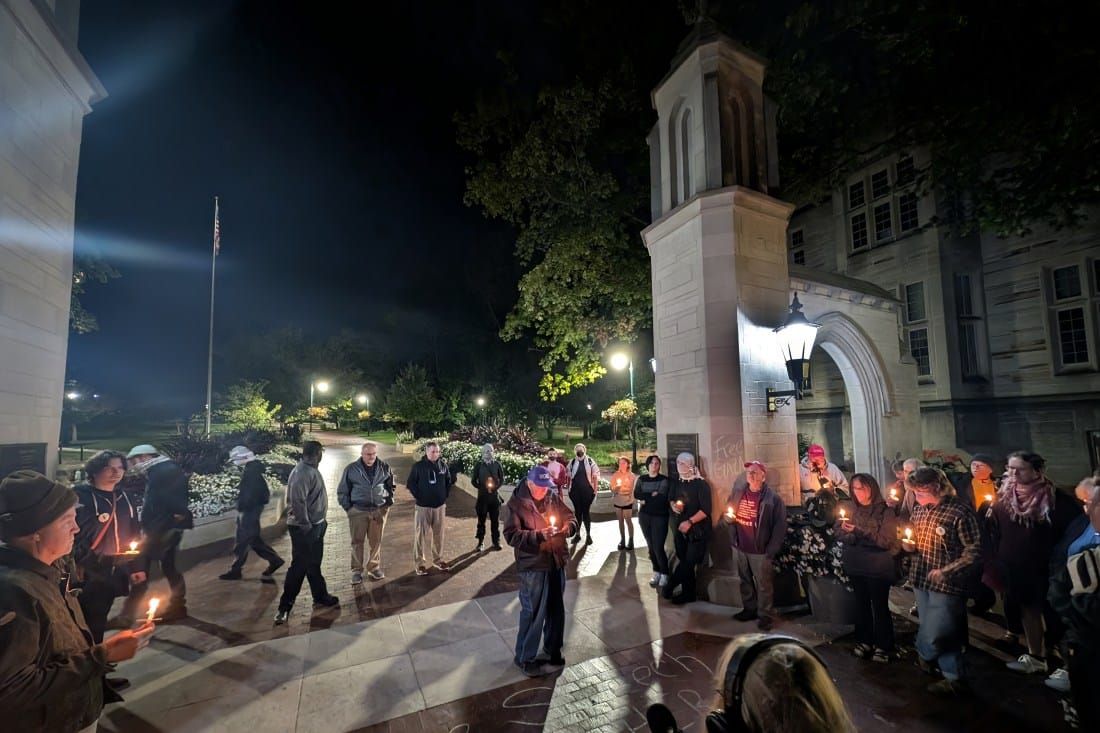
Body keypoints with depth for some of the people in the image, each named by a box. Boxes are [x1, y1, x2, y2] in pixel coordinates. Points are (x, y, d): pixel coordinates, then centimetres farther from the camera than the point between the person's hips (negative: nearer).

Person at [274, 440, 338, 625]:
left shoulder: (311, 471, 8)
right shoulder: (302, 473, -23)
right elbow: (297, 501, -29)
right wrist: (305, 525, -23)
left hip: (315, 526, 10)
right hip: (304, 529, -10)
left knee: (313, 564, 20)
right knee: (300, 566, 0)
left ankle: (321, 596, 34)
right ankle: (285, 607, 13)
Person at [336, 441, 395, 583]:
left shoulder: (384, 467, 0)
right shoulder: (351, 468, -5)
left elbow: (391, 485, 14)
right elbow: (342, 490, 3)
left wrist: (389, 501, 5)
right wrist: (348, 507, -2)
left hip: (379, 510, 1)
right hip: (358, 510, -1)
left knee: (376, 541, 10)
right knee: (357, 541, 7)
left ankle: (374, 568, 24)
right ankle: (357, 571, 19)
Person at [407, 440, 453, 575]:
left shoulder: (443, 464, -1)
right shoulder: (418, 466, -10)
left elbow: (448, 481, 12)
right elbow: (410, 483, -5)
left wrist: (445, 495, 7)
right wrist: (419, 497, -7)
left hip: (440, 506, 3)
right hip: (423, 506, -3)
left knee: (438, 534, 12)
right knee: (421, 535, 3)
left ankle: (438, 559, 27)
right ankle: (420, 562, 14)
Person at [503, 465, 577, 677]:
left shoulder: (554, 498, 2)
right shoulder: (516, 503, -13)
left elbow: (571, 518, 12)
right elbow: (511, 535, -19)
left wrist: (568, 527, -12)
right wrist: (539, 535, -28)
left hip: (556, 562, 6)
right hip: (533, 566, -6)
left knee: (556, 610, 18)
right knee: (533, 613, 3)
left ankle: (552, 650, 38)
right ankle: (525, 657, 23)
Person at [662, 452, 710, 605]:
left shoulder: (701, 484, -14)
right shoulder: (676, 482, 5)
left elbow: (706, 509, -17)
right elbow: (671, 499, 18)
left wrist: (690, 522, -24)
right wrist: (673, 505, -5)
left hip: (697, 530, -5)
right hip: (679, 528, 6)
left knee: (689, 561, -5)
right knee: (684, 561, 10)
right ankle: (688, 594, 22)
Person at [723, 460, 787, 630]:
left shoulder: (773, 498, -13)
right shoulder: (737, 492, 3)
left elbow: (780, 526, -13)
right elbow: (726, 515, 14)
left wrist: (771, 551, -15)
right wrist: (727, 518, -10)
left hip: (760, 551, -5)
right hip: (739, 547, 5)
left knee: (764, 585, 5)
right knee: (745, 582, 19)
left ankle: (766, 615, 22)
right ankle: (749, 609, 36)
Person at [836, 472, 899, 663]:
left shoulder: (885, 511, -10)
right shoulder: (853, 510, 5)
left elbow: (886, 540, -17)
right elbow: (840, 534, 6)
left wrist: (858, 530, -24)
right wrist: (848, 533, -15)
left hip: (878, 567, -5)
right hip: (856, 566, 5)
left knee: (880, 606, 4)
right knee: (862, 604, 15)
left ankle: (883, 646, 19)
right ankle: (864, 641, 29)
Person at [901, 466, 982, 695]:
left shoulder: (960, 512, -18)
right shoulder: (919, 508, 4)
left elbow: (974, 551, -16)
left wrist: (946, 571, -21)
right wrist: (909, 545, -3)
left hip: (946, 583, -7)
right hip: (921, 579, 7)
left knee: (934, 634, -1)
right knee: (944, 633, 19)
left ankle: (925, 654, 27)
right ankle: (955, 678, 35)